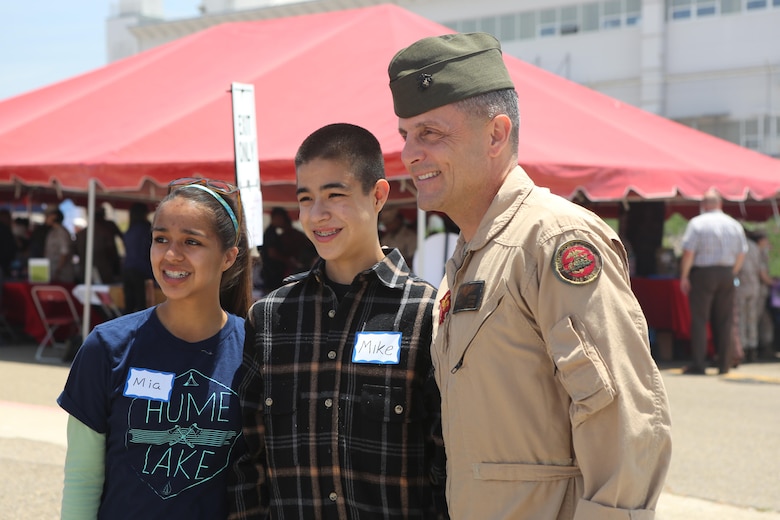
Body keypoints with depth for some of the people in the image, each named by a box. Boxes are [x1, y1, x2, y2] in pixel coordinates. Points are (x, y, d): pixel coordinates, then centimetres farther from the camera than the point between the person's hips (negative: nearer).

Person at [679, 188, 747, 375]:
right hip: (726, 273, 4)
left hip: (702, 273, -4)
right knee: (724, 321, 9)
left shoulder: (697, 223, -8)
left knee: (699, 319, -1)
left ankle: (698, 364, -4)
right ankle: (724, 364, 12)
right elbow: (741, 254, 8)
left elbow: (688, 253, -13)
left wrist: (684, 276, -6)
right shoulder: (735, 225, 7)